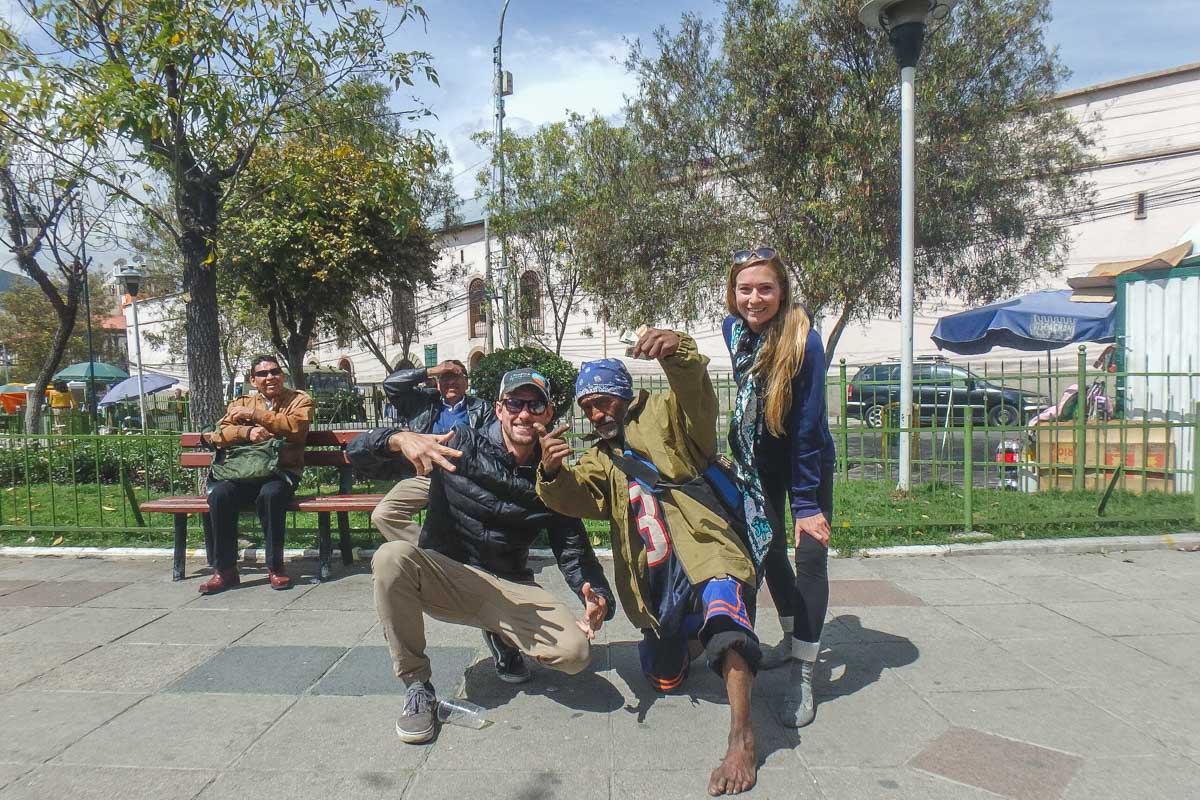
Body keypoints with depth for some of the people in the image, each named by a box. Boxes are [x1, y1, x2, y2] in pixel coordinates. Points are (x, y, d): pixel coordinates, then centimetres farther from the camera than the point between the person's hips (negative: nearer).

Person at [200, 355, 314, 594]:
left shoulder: (299, 400, 11)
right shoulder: (241, 403, 20)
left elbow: (296, 426, -11)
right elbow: (218, 435, 6)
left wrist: (253, 415, -8)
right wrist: (247, 431, -14)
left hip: (281, 471, -3)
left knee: (270, 494, -35)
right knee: (219, 493, -27)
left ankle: (275, 567, -20)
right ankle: (225, 570, -15)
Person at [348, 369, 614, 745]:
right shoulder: (460, 445, -8)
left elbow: (574, 550, -1)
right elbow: (359, 453, -11)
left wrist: (598, 597, -22)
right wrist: (400, 439, -35)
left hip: (510, 589, 2)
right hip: (444, 577, -1)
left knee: (575, 652, -21)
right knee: (392, 556, -33)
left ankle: (502, 637, 15)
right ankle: (417, 687, -14)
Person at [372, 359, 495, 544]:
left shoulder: (481, 408, 18)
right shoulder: (424, 401, 21)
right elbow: (390, 383, 11)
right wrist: (430, 371, 7)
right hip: (423, 476, 2)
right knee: (382, 515, -21)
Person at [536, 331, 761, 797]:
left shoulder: (662, 417, 7)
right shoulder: (599, 460, 20)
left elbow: (695, 393, -16)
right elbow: (573, 497, -1)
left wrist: (676, 351, -38)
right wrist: (552, 473, -24)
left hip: (706, 555, -6)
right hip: (656, 586, 6)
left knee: (720, 599, -38)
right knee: (664, 681, 14)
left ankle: (741, 738, -39)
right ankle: (691, 635, 45)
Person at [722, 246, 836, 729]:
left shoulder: (804, 340, -27)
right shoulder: (734, 328, -11)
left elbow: (807, 426, -26)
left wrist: (807, 503, -25)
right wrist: (739, 452, 15)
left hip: (808, 460, -5)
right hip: (757, 460, 5)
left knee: (811, 554, -12)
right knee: (768, 549, 11)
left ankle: (803, 676, -2)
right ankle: (794, 639, 34)